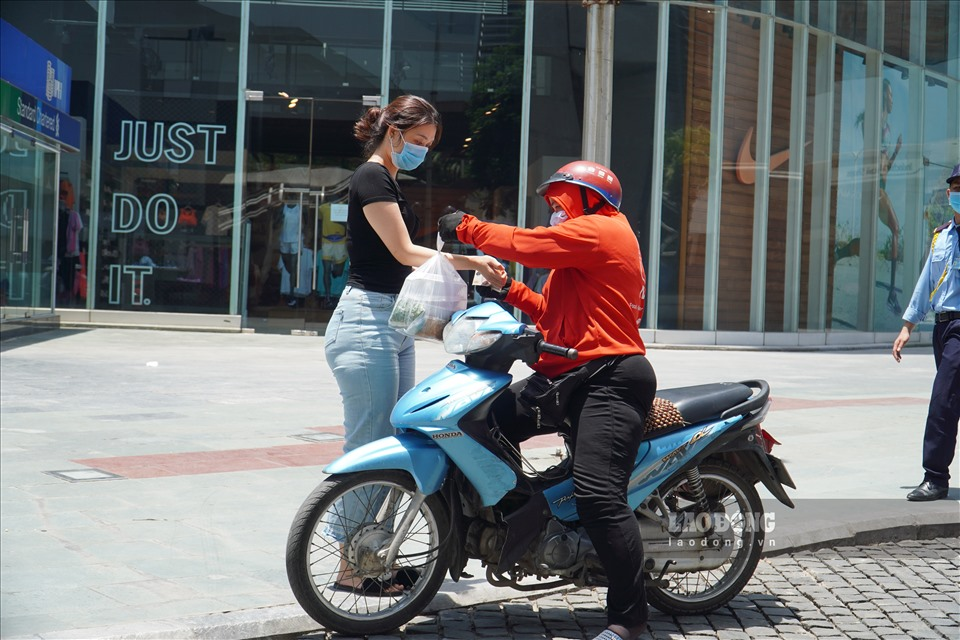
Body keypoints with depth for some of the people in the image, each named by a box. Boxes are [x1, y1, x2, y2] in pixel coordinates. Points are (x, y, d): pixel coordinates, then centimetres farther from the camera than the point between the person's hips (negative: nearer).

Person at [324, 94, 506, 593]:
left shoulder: (387, 181, 20)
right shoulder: (372, 178, -9)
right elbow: (404, 252, -13)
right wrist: (470, 263, -8)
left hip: (392, 323, 10)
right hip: (367, 321, -10)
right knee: (369, 445, -7)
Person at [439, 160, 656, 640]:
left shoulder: (597, 230, -5)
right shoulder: (583, 246, 27)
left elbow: (524, 243, -12)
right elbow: (554, 313, 24)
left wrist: (465, 227, 0)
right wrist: (509, 292, 13)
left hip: (609, 380, -11)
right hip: (571, 376, 11)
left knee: (598, 496, -19)